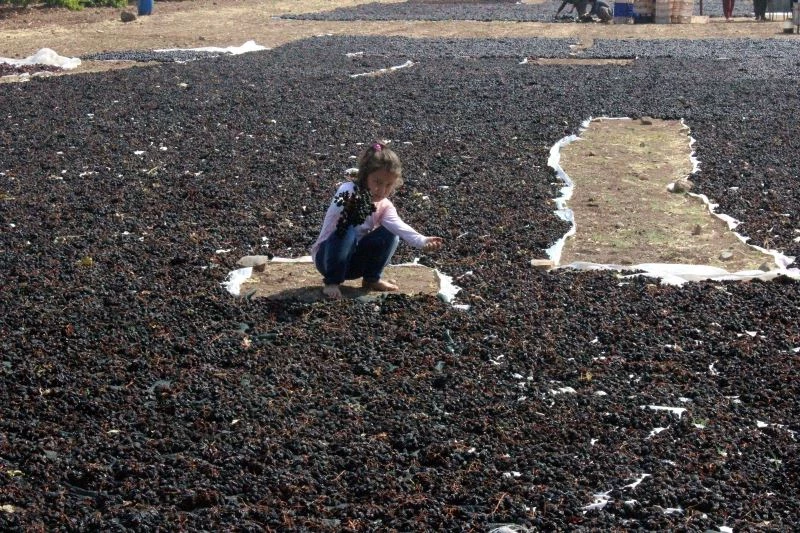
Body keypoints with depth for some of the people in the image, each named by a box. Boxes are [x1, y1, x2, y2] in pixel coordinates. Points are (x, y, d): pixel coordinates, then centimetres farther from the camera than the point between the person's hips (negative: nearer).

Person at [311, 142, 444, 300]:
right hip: (327, 256, -4)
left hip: (354, 262, 5)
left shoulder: (385, 206, -3)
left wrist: (422, 241, -43)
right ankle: (331, 282, -19)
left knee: (390, 235, -15)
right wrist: (348, 207, -61)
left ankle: (372, 279, 3)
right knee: (347, 231, -35)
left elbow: (398, 226, -23)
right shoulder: (348, 191, -17)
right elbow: (335, 212, -37)